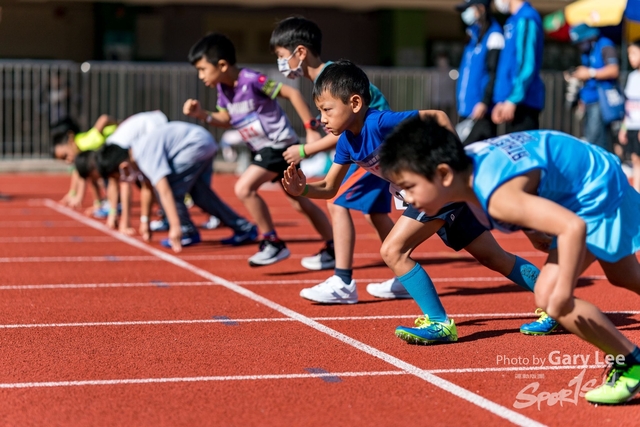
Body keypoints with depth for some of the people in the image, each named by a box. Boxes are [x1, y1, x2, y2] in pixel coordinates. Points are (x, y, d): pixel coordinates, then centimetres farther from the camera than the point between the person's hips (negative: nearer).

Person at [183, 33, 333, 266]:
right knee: (300, 202, 15)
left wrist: (310, 129, -19)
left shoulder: (252, 80, -23)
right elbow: (226, 120, 15)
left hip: (279, 144, -9)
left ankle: (274, 244, -7)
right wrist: (202, 115, -3)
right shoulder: (222, 89, 1)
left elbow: (292, 93, -19)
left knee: (244, 188, -19)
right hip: (264, 148, 9)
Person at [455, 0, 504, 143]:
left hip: (481, 110, -9)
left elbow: (494, 73, -17)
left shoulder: (493, 35, -10)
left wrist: (484, 102, -22)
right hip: (467, 109, 9)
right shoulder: (475, 34, 17)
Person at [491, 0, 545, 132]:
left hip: (522, 102, -10)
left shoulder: (526, 19, -12)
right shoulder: (515, 20, 18)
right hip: (516, 101, 10)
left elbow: (527, 65, -19)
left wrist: (513, 100, -23)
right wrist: (502, 101, 19)